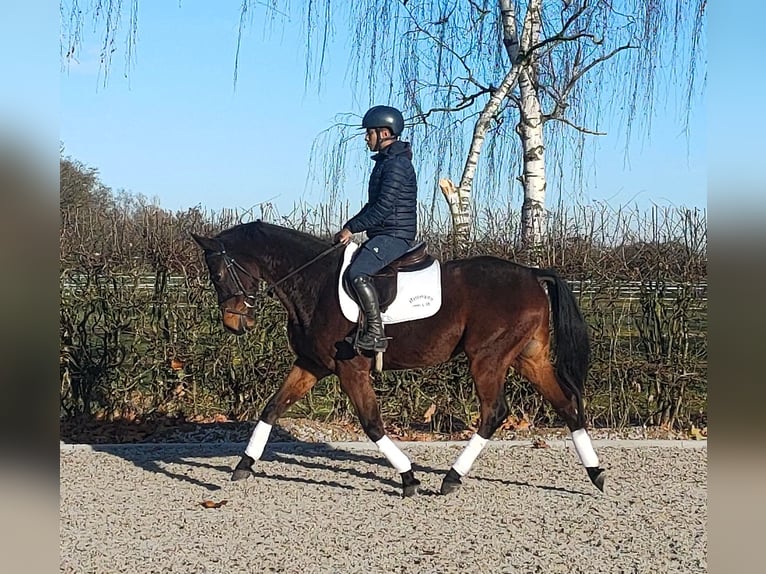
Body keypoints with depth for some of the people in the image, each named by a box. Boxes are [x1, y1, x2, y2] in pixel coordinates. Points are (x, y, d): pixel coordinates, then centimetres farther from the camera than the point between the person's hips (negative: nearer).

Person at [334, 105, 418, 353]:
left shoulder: (397, 165, -15)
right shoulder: (386, 161, 19)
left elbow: (383, 207, -22)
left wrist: (351, 228, -14)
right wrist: (351, 227, 10)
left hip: (394, 236, -11)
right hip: (383, 235, 11)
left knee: (357, 273, -28)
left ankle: (375, 333, -28)